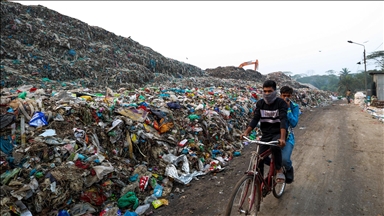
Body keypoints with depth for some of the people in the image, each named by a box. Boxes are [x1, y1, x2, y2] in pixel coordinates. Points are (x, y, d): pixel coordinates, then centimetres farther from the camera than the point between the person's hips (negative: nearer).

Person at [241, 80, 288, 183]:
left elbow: (283, 120, -25)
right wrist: (246, 132, -24)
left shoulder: (281, 103, -12)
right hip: (266, 134, 4)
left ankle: (279, 171, -13)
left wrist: (282, 138, -39)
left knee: (275, 146, -36)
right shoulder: (260, 103, 0)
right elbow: (255, 119, -8)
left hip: (278, 133, -4)